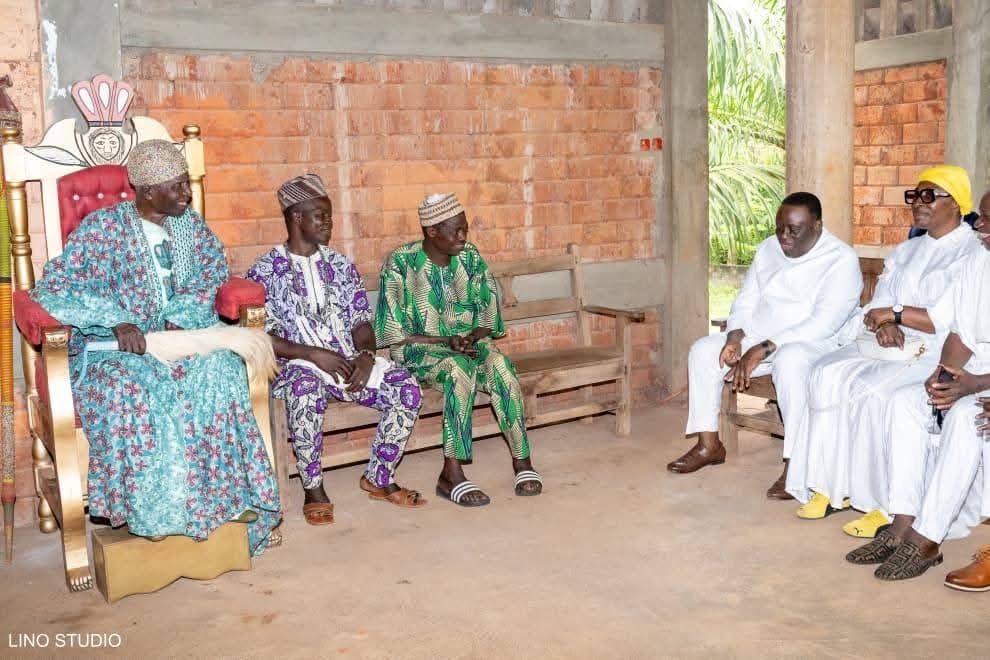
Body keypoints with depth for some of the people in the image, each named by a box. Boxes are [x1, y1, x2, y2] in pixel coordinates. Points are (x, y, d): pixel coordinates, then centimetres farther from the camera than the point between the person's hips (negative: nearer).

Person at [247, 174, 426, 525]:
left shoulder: (341, 265, 12)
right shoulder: (265, 271, -2)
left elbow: (361, 321, 8)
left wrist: (366, 356, -14)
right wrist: (315, 354, -20)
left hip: (349, 360, 5)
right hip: (298, 365, -4)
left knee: (407, 389, -18)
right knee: (306, 390, -40)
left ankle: (379, 477, 1)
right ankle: (313, 489, -20)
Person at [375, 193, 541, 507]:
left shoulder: (470, 257, 1)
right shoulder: (400, 263, -12)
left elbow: (488, 315, 5)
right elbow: (395, 333, -13)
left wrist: (471, 338, -16)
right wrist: (445, 341, -22)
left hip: (468, 342, 4)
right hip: (419, 349, -4)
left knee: (501, 365, -28)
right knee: (460, 368, -36)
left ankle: (522, 460, -21)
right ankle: (452, 473, -32)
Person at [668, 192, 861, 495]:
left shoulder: (841, 259, -12)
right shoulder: (768, 249, 10)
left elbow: (823, 324, -22)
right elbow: (746, 301, 12)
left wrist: (763, 350, -27)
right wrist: (735, 339, -10)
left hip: (813, 344, -7)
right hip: (758, 337, 7)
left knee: (789, 361, -40)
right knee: (702, 350, -11)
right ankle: (709, 445, -4)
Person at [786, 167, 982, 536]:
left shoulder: (973, 255, -3)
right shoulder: (906, 252, 21)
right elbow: (879, 303, 14)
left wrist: (896, 312, -13)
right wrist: (885, 323, -10)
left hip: (937, 354, -7)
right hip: (892, 345, 7)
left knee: (873, 392, -33)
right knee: (828, 376, -20)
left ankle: (887, 505, -22)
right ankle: (832, 487, -17)